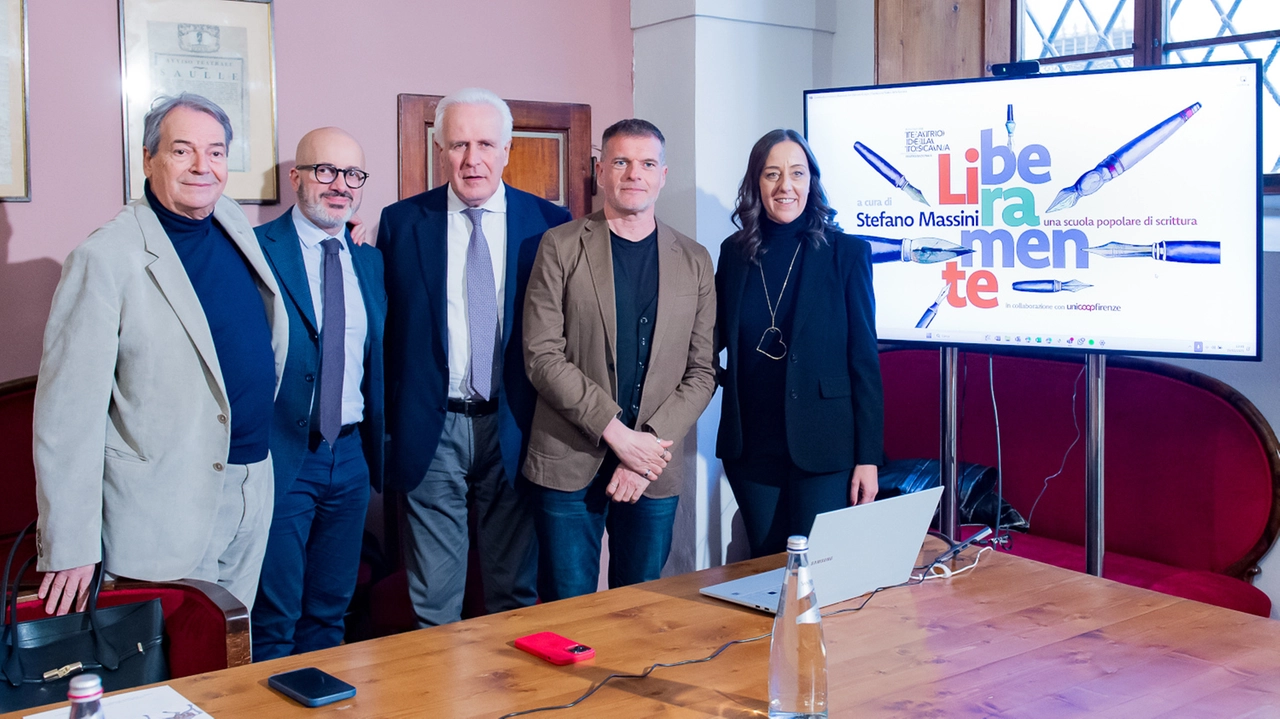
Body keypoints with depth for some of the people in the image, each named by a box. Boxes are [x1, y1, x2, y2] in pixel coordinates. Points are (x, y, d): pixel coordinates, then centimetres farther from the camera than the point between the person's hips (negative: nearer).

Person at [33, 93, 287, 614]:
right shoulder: (104, 259, -15)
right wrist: (70, 548, -18)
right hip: (164, 508, -7)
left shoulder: (232, 221, 6)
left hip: (255, 487, 7)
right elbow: (69, 411, -17)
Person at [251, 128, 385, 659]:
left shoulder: (371, 261, 11)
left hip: (351, 456, 6)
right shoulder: (255, 250, -8)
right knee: (273, 624, 2)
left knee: (330, 613, 16)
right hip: (281, 456, -5)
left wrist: (377, 450, 10)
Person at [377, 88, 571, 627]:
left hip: (514, 429, 0)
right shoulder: (401, 222, 2)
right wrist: (386, 422, 0)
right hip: (431, 431, 0)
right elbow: (384, 329, 5)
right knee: (433, 602, 9)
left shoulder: (548, 223, 1)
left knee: (516, 592, 12)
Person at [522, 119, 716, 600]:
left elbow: (701, 371, 5)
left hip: (655, 469, 2)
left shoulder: (694, 261, 9)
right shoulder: (560, 247, 1)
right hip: (569, 461, -2)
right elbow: (542, 355, -7)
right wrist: (616, 432, -13)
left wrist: (651, 444, -8)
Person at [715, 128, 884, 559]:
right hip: (751, 447, 3)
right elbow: (714, 336, 13)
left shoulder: (845, 252, -3)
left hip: (822, 450, -3)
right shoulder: (735, 253, 6)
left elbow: (864, 359, -4)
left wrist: (869, 457, -7)